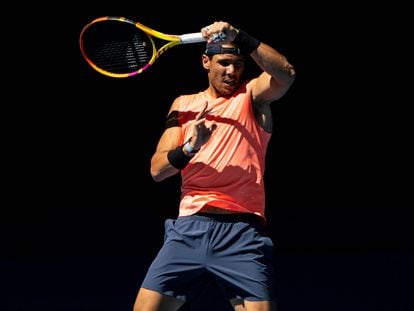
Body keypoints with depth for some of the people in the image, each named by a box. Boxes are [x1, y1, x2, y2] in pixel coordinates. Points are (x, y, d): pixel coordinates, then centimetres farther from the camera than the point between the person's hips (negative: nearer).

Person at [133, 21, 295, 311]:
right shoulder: (184, 104, 17)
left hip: (242, 233, -2)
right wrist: (190, 147, -10)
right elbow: (157, 169, 9)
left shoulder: (252, 95, 10)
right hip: (189, 229, 2)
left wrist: (240, 37, -23)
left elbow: (286, 74, -13)